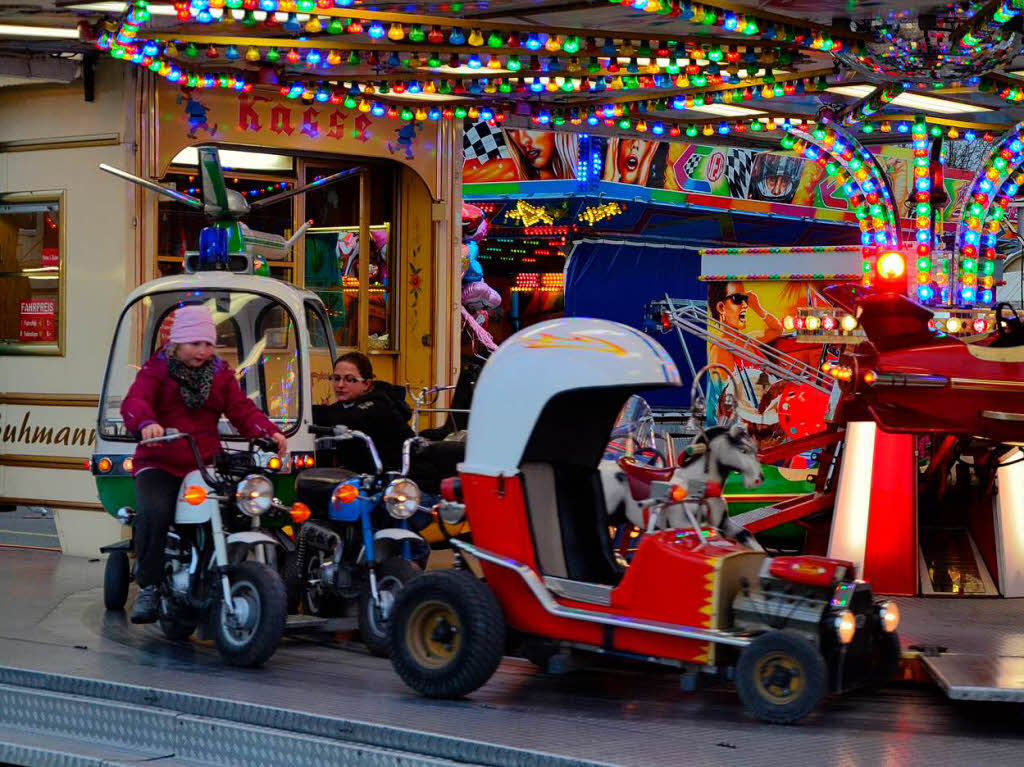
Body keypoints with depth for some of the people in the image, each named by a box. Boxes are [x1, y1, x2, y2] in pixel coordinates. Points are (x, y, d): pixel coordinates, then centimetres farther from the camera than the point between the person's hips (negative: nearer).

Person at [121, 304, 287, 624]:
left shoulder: (221, 373, 15)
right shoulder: (156, 369, 3)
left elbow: (242, 410, 5)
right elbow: (134, 402, -15)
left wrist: (269, 432, -15)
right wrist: (146, 423, -39)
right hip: (159, 465, -3)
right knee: (154, 513, -31)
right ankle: (148, 588, -20)